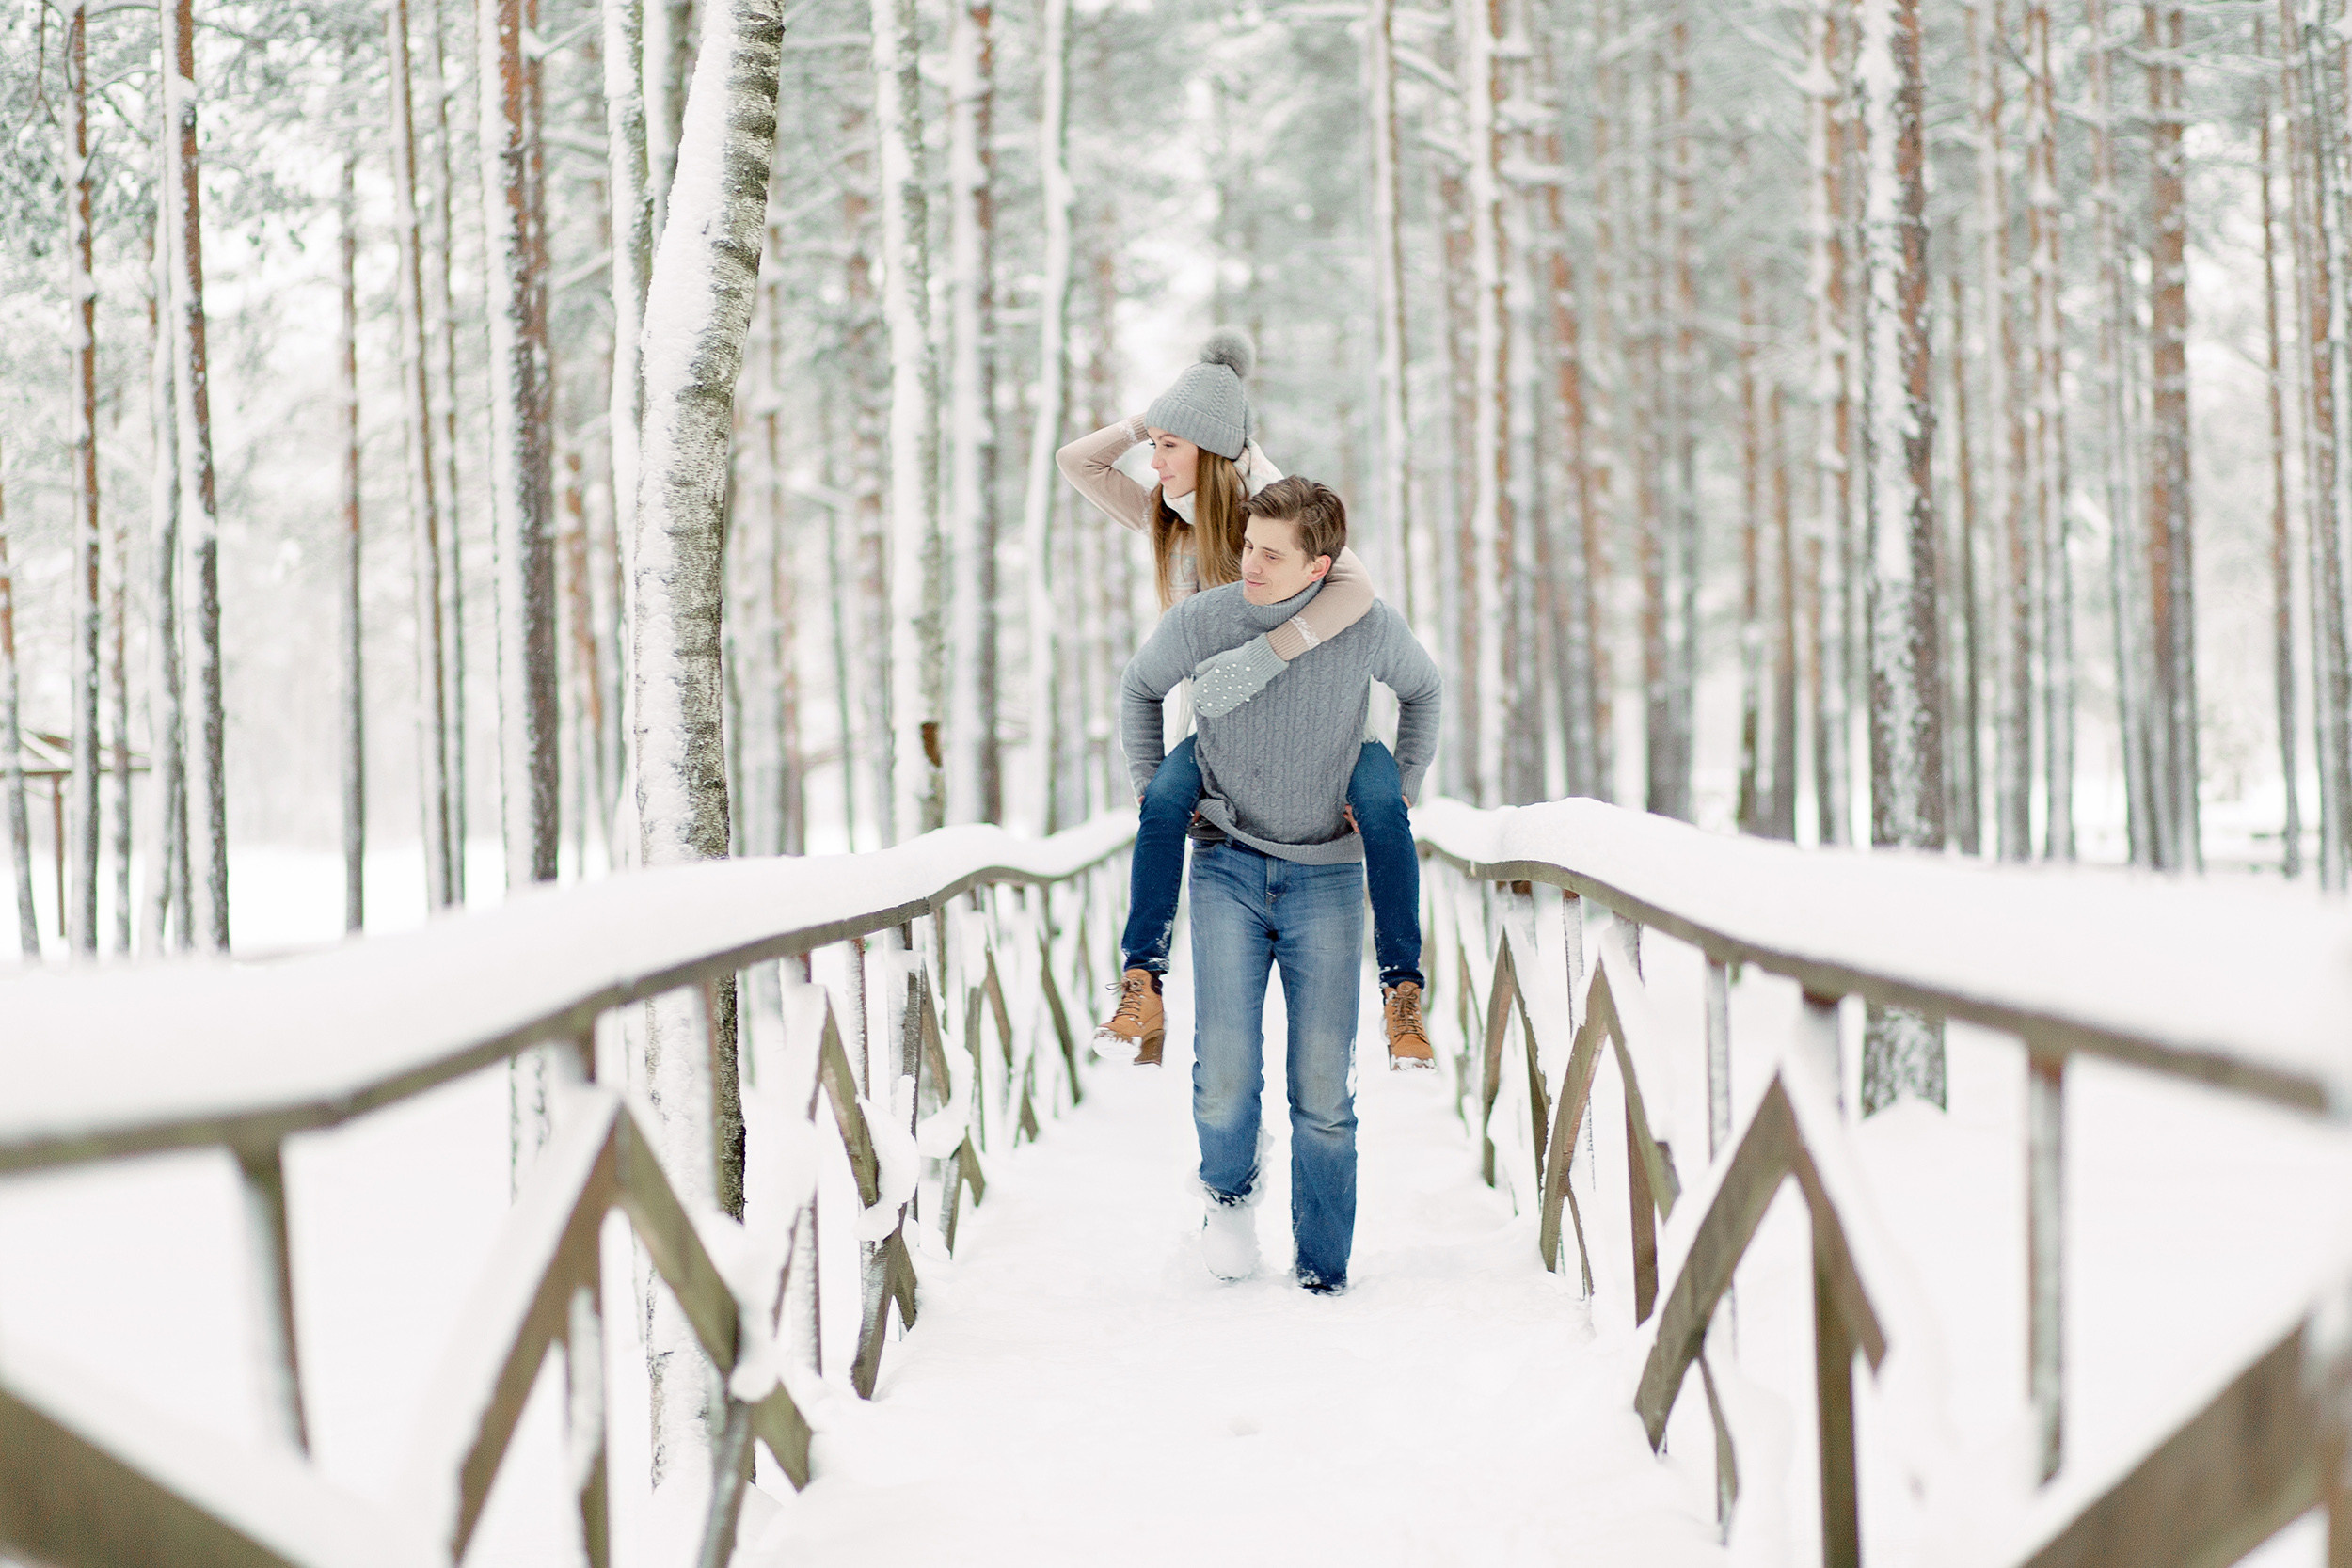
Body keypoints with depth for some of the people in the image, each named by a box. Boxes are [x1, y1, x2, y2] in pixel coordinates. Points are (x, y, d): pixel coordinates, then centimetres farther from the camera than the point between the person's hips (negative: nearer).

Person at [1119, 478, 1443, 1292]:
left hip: (1327, 878, 0)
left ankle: (1323, 1278, 13)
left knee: (1324, 1095, 0)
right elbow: (1140, 689, 14)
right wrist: (1155, 793, 10)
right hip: (1227, 866, 0)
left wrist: (1400, 793, 9)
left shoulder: (1370, 629, -9)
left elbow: (1424, 688, 15)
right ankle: (1228, 1187, 20)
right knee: (1225, 1072, -14)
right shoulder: (1199, 622, -9)